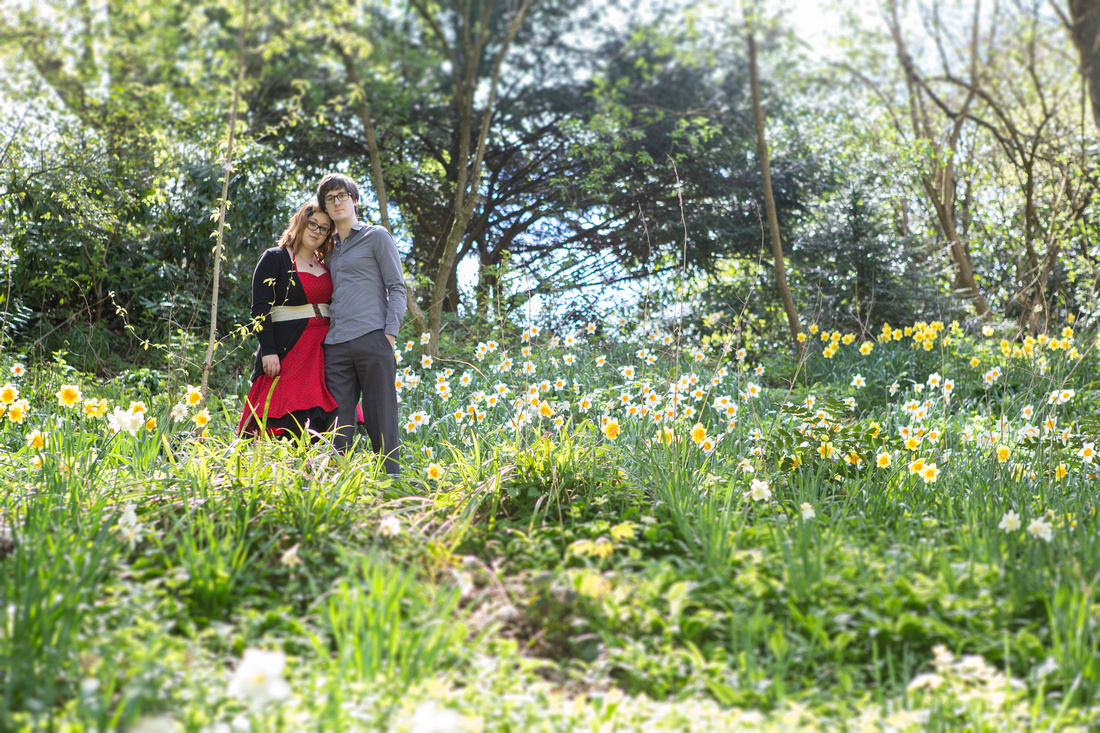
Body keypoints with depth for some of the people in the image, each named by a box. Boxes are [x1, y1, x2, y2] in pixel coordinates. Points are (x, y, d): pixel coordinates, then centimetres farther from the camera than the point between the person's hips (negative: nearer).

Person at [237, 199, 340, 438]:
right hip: (288, 350, -5)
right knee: (292, 421, -14)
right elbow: (260, 308, -5)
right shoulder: (274, 258, 2)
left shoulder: (326, 266, 18)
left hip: (324, 351, 5)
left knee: (326, 419, -6)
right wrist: (268, 351, -15)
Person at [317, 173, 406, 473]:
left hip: (372, 340, -5)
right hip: (335, 346, 5)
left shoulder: (376, 237, 8)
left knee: (380, 422, -6)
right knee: (339, 424, 0)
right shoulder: (331, 249, 24)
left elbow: (397, 288, 2)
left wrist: (390, 334, -10)